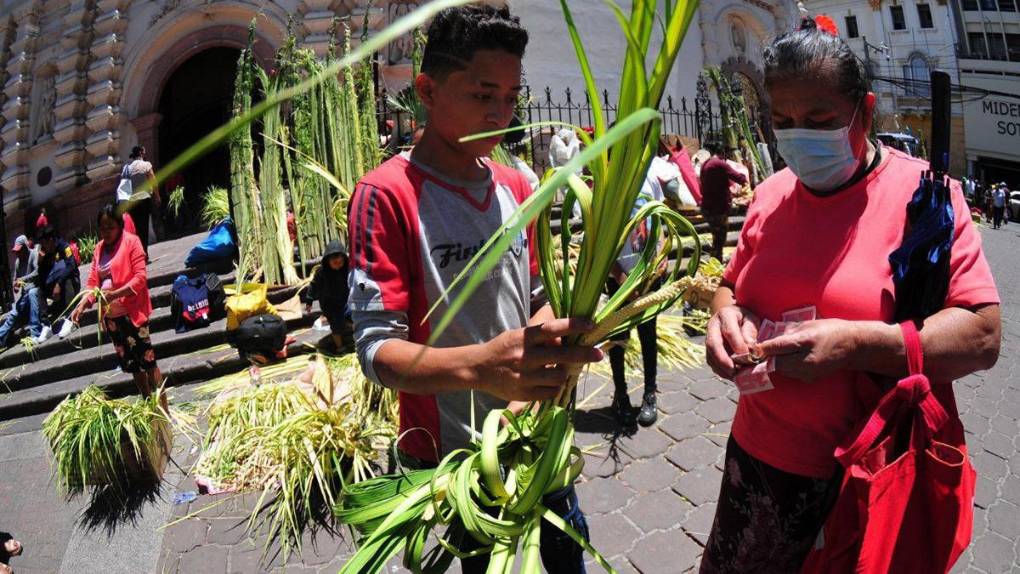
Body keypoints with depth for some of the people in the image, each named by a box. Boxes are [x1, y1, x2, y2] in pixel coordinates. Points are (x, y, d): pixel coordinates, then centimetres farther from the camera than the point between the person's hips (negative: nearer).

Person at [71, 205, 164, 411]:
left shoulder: (131, 241, -5)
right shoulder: (99, 248, 13)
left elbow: (141, 277, -13)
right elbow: (93, 282, 10)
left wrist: (116, 294, -25)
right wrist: (82, 304, -7)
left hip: (132, 312, -6)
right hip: (110, 316, 7)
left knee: (147, 359, -6)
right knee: (131, 363, 12)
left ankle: (162, 409, -2)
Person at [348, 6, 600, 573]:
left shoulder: (517, 186, 3)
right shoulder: (386, 194, -17)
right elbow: (377, 350, -22)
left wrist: (549, 336, -12)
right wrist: (478, 367, -39)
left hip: (532, 433, 6)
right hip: (451, 452, -5)